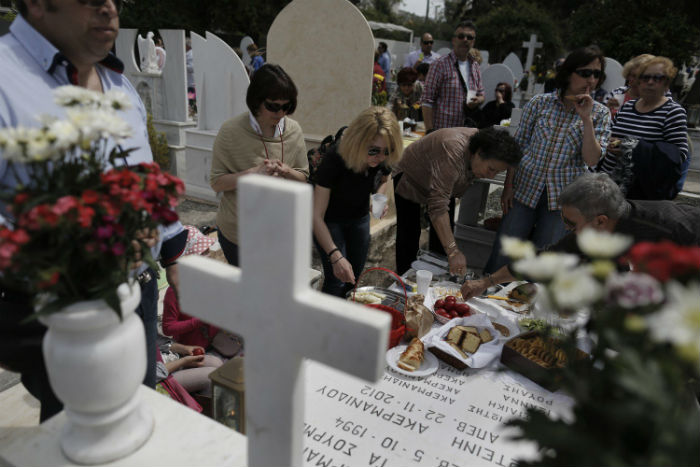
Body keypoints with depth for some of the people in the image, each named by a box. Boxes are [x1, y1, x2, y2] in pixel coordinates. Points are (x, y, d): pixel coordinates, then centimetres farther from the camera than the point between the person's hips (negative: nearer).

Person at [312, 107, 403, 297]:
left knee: (354, 276, 13)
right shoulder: (335, 159, -36)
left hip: (359, 217, 5)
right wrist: (335, 256, -44)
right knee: (336, 281, -12)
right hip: (329, 221, -5)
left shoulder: (383, 160, -21)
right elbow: (317, 216, -35)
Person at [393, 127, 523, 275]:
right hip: (410, 180, -7)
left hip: (439, 184, 7)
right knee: (409, 235, -4)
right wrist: (453, 252, -48)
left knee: (441, 236, 4)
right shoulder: (453, 153, -42)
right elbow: (437, 206, -46)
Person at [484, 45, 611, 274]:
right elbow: (518, 146, 2)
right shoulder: (540, 102, 0)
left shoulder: (600, 114, 1)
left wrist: (586, 118, -17)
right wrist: (508, 186, -2)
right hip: (526, 187, 0)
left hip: (562, 195, 0)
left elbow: (592, 159, -9)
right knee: (501, 256, 0)